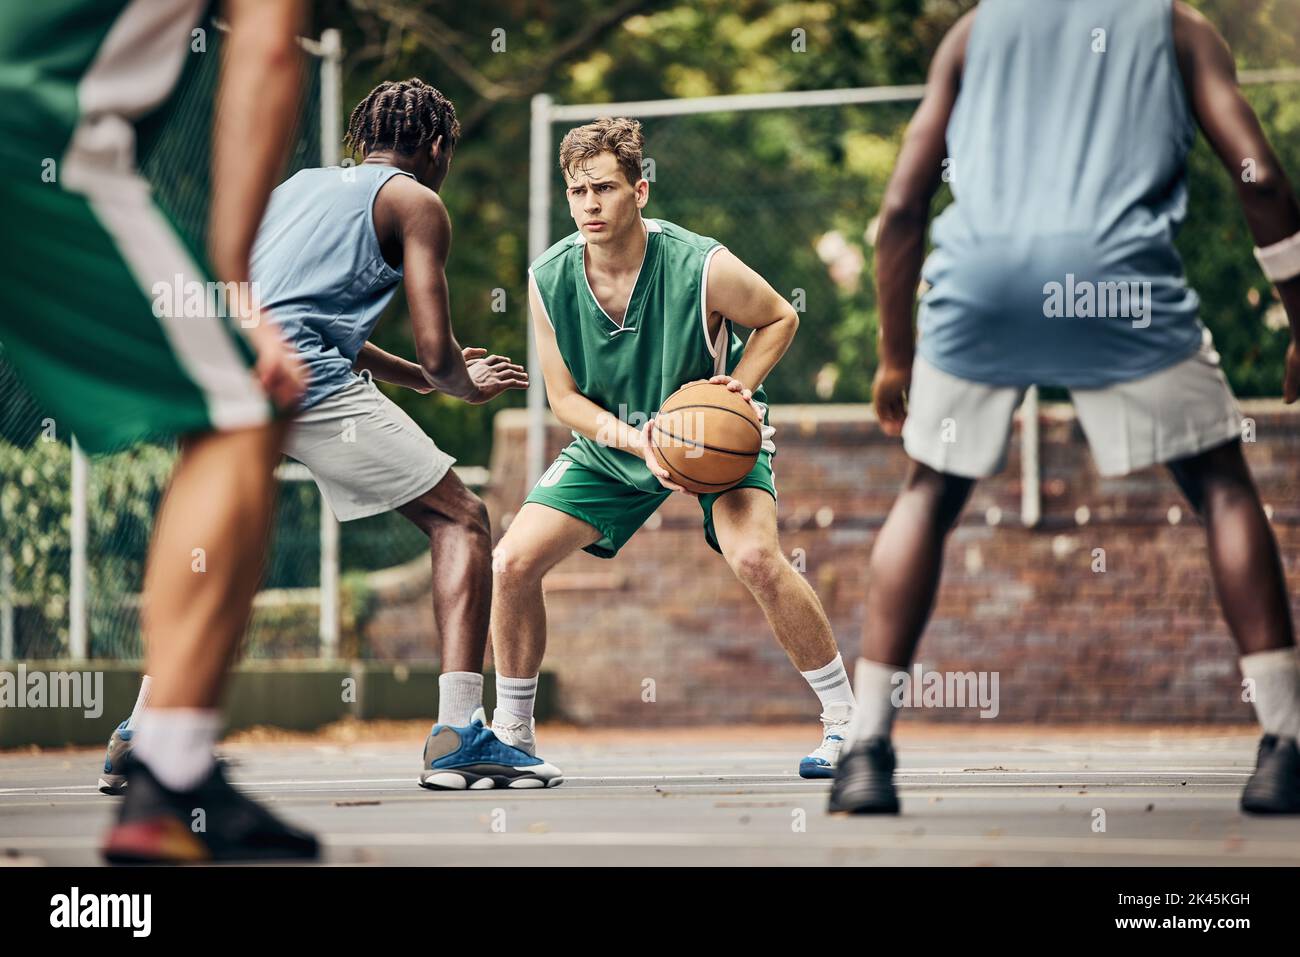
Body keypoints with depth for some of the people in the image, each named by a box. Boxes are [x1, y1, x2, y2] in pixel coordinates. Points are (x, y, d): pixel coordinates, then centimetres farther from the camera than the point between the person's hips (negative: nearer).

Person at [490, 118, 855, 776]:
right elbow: (564, 397, -8)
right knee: (513, 562, -9)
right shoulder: (548, 281, -17)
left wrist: (741, 384, -24)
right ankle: (513, 734, 11)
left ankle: (844, 720, -13)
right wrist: (635, 441, -26)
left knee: (755, 558, -30)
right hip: (610, 446, 4)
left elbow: (779, 317, -7)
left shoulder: (702, 267, -27)